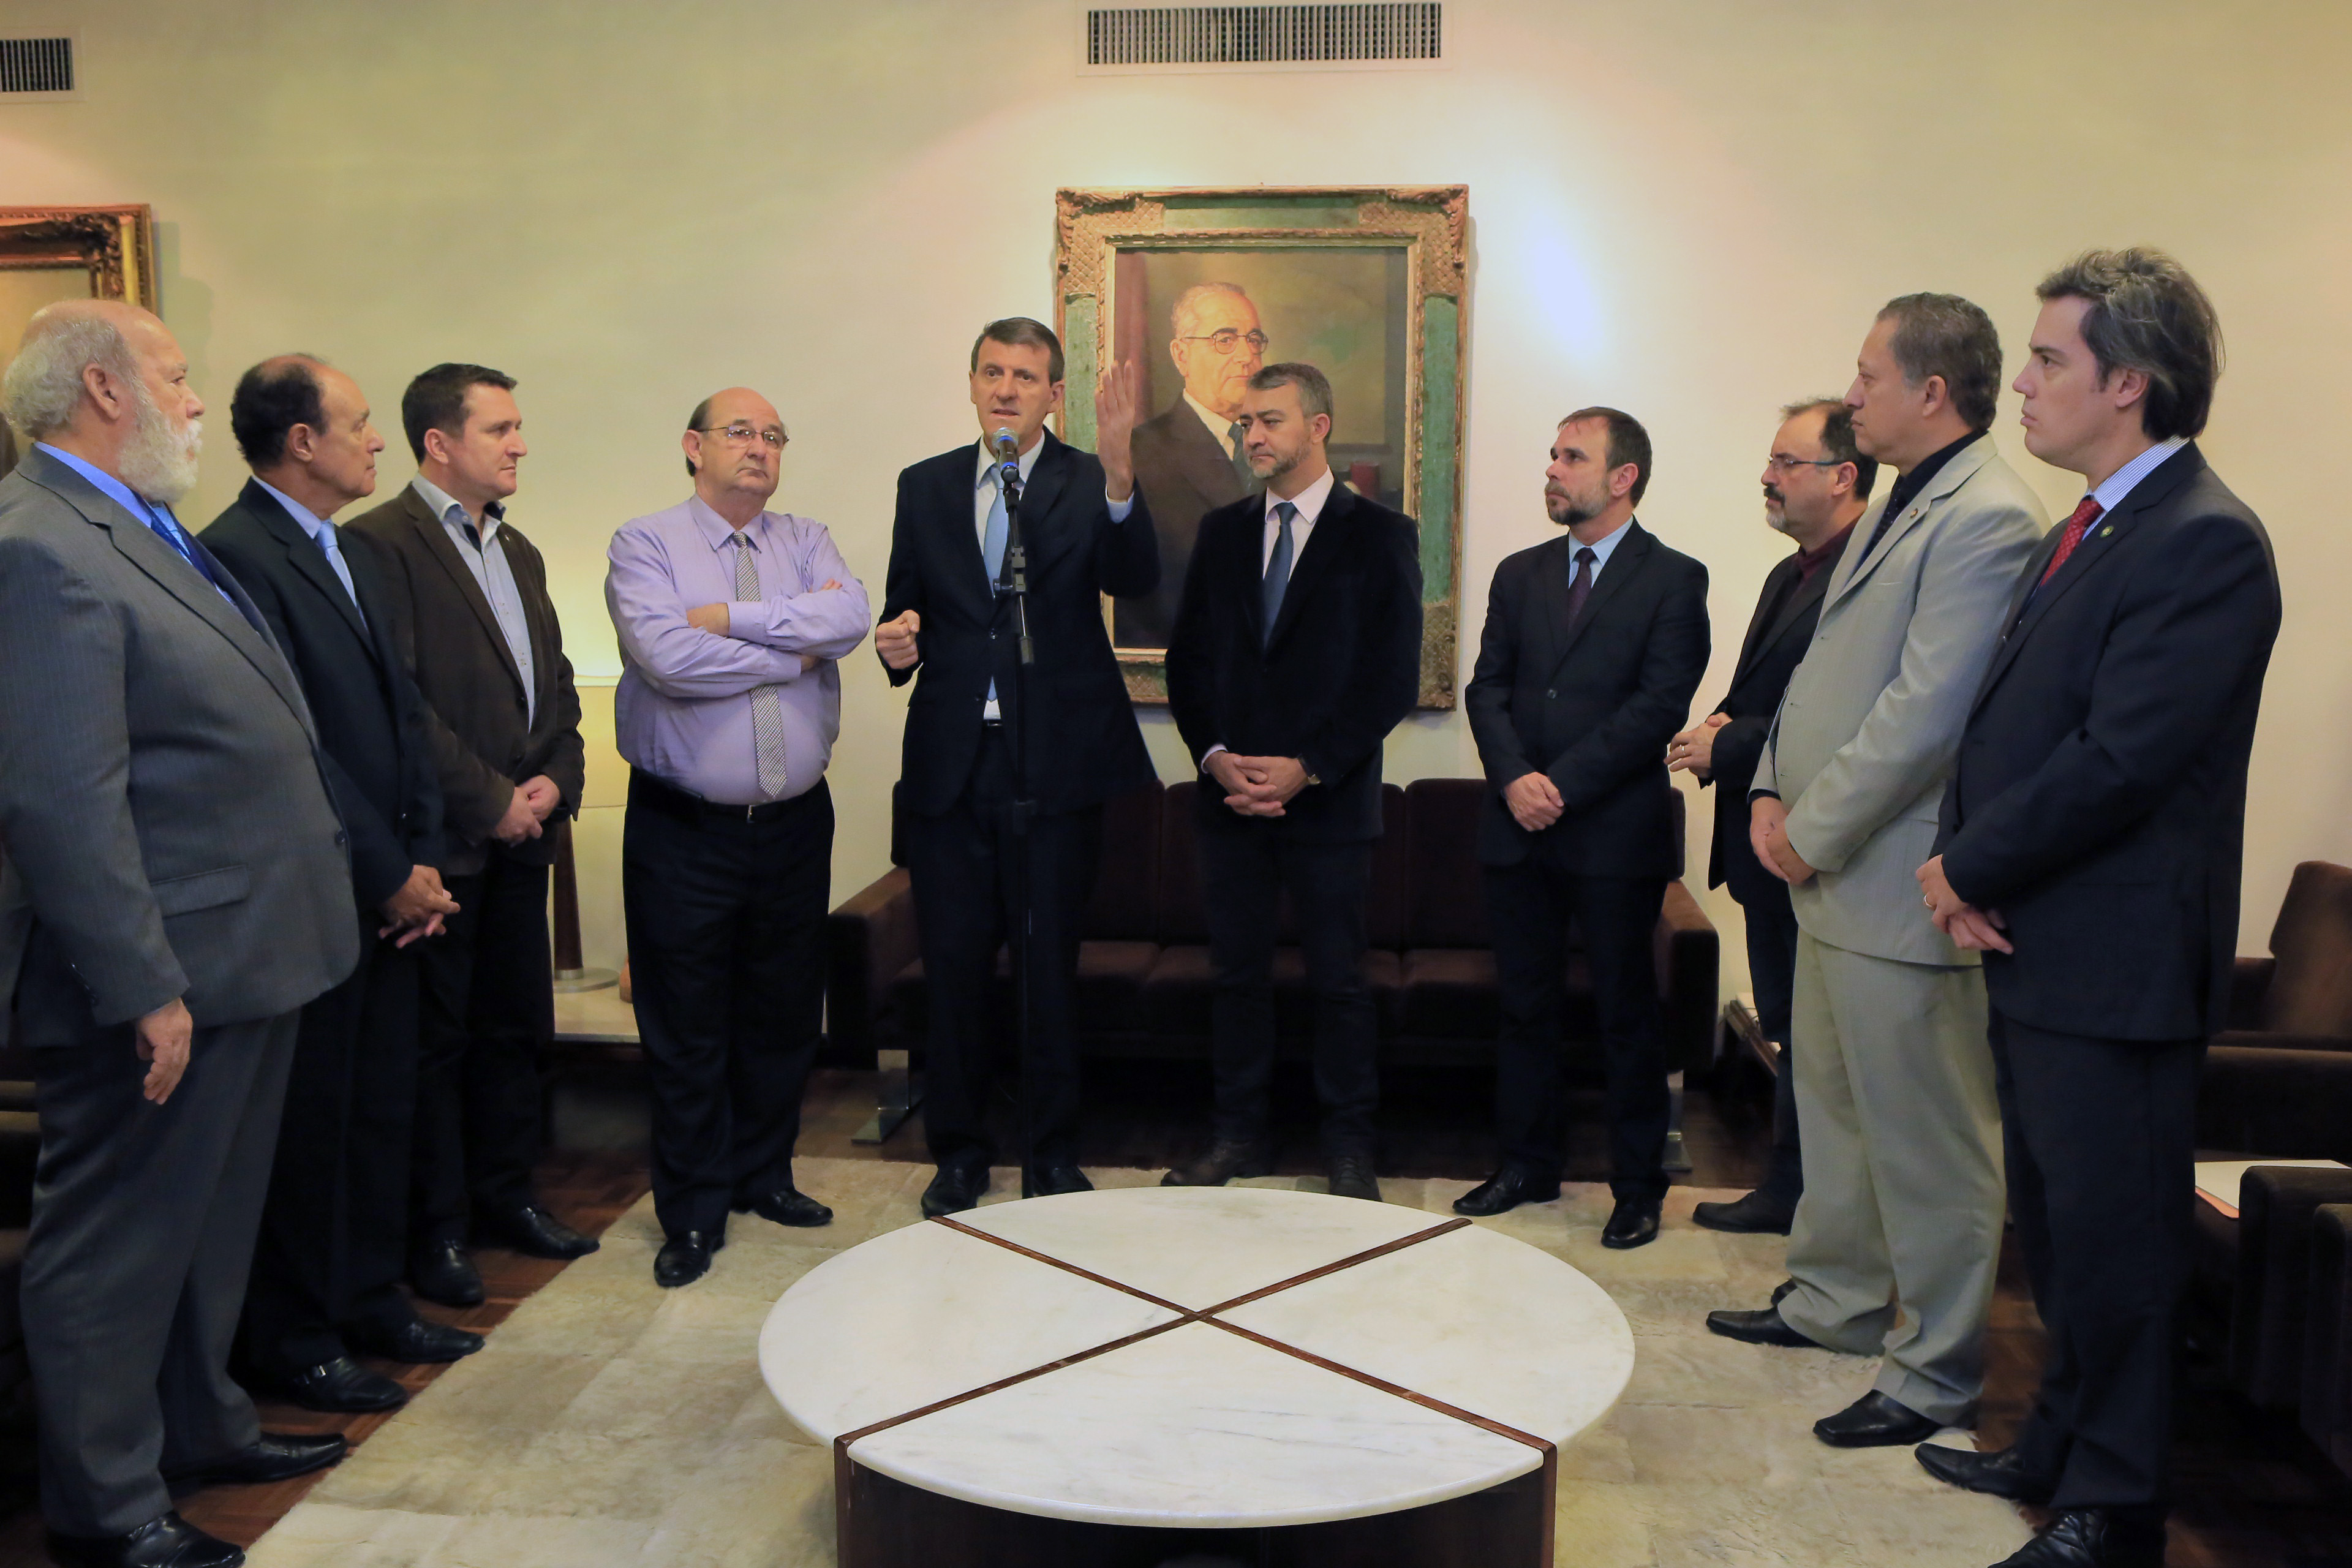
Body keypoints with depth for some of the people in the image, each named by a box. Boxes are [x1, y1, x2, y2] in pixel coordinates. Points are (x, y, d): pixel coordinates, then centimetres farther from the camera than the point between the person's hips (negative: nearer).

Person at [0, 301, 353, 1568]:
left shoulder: (145, 533, 13)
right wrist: (147, 990, -23)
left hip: (244, 954, 10)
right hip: (166, 982, -10)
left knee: (210, 1223, 23)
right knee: (119, 1246, 7)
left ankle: (199, 1425, 41)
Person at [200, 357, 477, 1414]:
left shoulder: (353, 558, 15)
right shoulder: (237, 554, -15)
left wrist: (422, 859, 5)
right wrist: (391, 875, -13)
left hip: (388, 892, 9)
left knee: (382, 1108, 16)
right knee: (311, 1121, 4)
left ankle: (371, 1300, 31)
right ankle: (295, 1340, 19)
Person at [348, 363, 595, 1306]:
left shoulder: (518, 550, 16)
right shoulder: (382, 543, -10)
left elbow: (555, 680, 17)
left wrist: (558, 777, 0)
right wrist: (490, 799, -15)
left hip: (522, 833, 8)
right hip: (442, 839, -8)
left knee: (516, 1024, 15)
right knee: (435, 1035, 4)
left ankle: (504, 1194, 29)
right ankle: (435, 1227, 16)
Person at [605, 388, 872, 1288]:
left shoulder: (807, 542, 9)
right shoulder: (644, 547, -3)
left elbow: (849, 616, -12)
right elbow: (666, 656, -21)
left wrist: (730, 618, -16)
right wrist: (797, 649, -11)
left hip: (795, 823, 4)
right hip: (684, 832, -4)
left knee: (785, 1014, 14)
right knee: (686, 1028, 5)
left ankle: (765, 1176, 33)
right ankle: (693, 1214, 19)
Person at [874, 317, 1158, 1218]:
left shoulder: (1090, 486, -2)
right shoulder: (926, 486, 9)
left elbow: (1135, 580, -20)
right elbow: (905, 606, 14)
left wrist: (1120, 473, -36)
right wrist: (895, 638, -10)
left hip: (1056, 763, -2)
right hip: (949, 764, 3)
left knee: (1051, 967, 8)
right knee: (955, 967, 10)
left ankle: (1052, 1154, 24)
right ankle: (960, 1151, 26)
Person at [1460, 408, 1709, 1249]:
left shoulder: (1673, 579, -2)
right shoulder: (1519, 575, 14)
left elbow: (1660, 704, -11)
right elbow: (1487, 690, 8)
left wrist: (1563, 784, -15)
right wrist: (1514, 778, -10)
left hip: (1616, 832, -4)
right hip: (1519, 830, 5)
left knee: (1627, 1014, 4)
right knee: (1525, 1006, 11)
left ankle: (1638, 1186, 17)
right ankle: (1529, 1164, 25)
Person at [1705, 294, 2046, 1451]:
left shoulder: (1987, 519, -18)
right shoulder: (1898, 509, 15)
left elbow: (1924, 716, -22)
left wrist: (1813, 833, -15)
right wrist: (1772, 791, 6)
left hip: (1899, 886, -10)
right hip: (1831, 872, 10)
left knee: (1925, 1138, 2)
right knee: (1834, 1104, 21)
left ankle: (1936, 1373, 16)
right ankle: (1837, 1302, 38)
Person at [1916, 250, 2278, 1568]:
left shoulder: (2204, 543, -17)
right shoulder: (2091, 530, 13)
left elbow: (2117, 762, -23)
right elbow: (2006, 716, 12)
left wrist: (1973, 867, -11)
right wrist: (1961, 860, -4)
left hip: (2115, 964, -9)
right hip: (2035, 946, 10)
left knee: (2114, 1240, 4)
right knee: (2057, 1226, 21)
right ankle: (2061, 1448, 38)